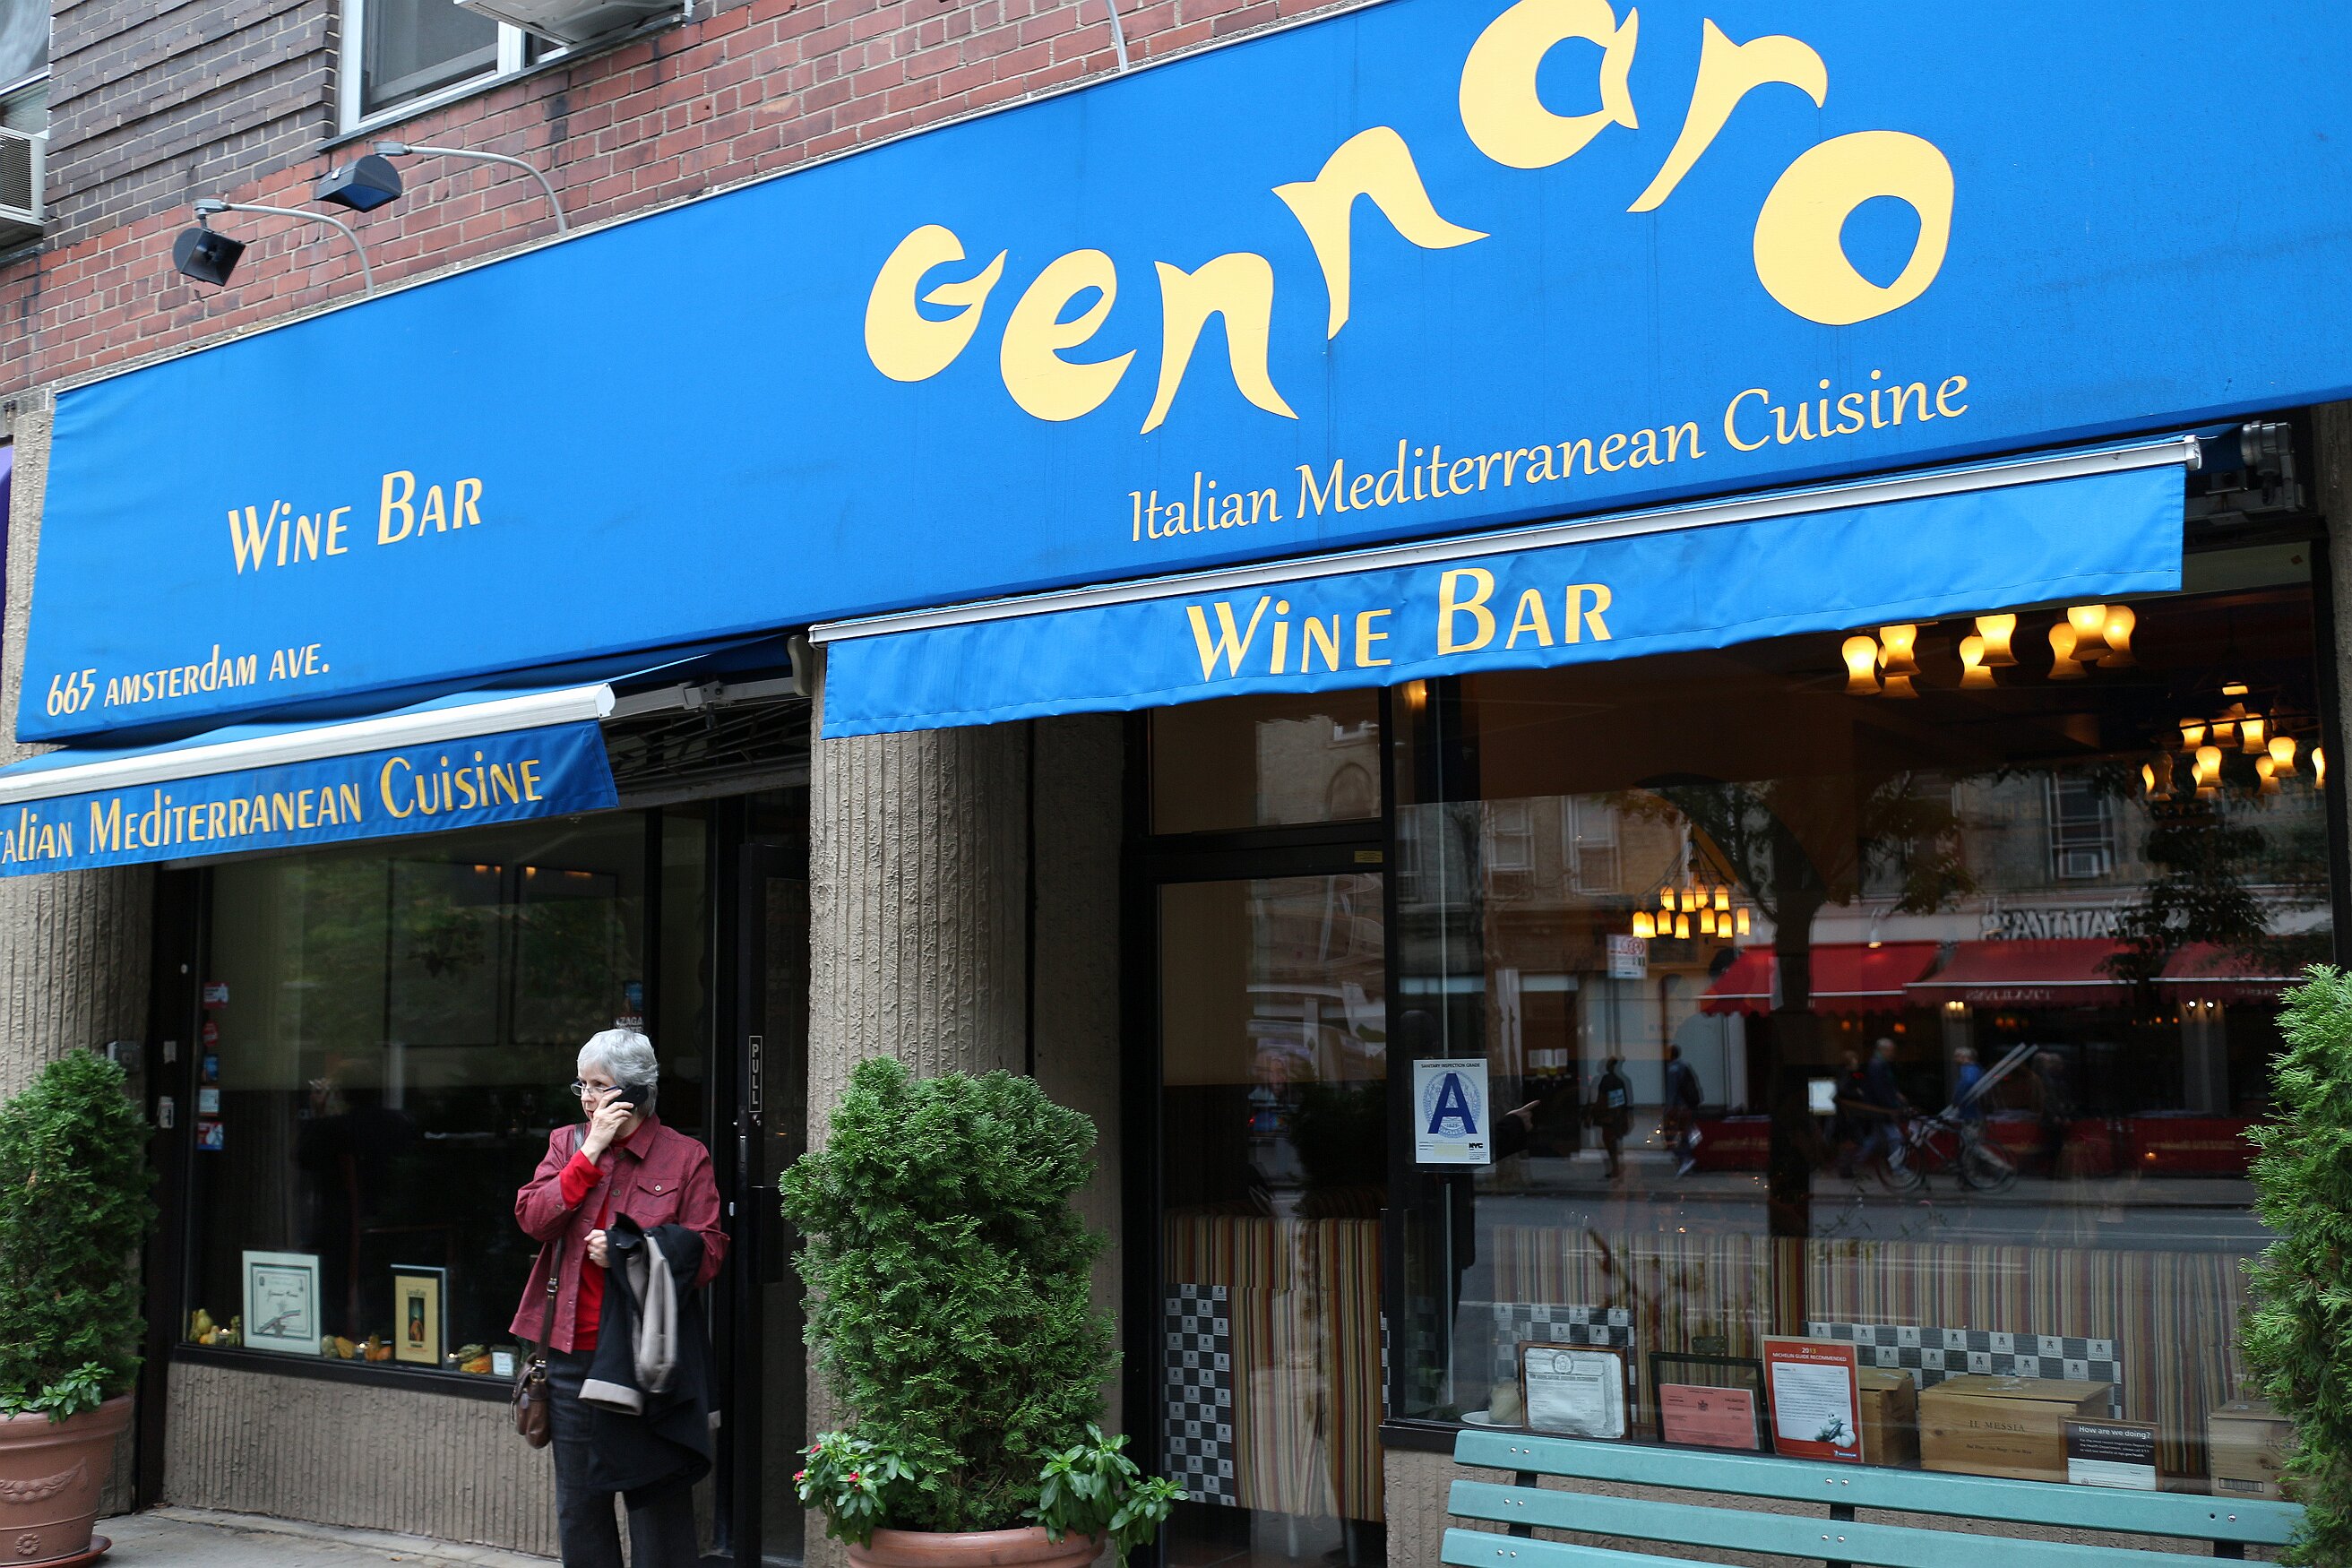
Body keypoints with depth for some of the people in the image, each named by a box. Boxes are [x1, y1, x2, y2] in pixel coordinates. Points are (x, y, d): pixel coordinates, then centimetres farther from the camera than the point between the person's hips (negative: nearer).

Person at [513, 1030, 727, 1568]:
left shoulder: (686, 1156, -2)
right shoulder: (567, 1144, 9)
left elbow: (707, 1254, -5)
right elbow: (532, 1219, -6)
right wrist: (591, 1151, -11)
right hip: (572, 1348, 4)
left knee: (656, 1500, 2)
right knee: (579, 1503, 14)